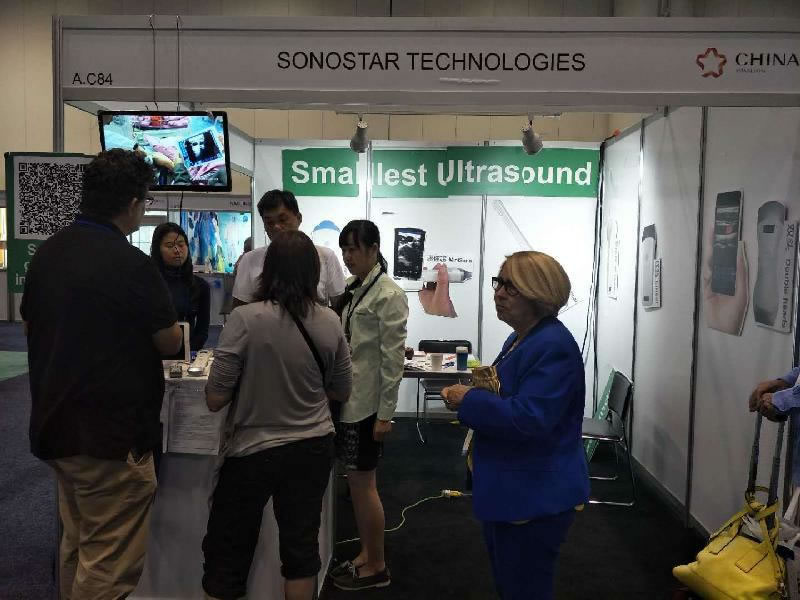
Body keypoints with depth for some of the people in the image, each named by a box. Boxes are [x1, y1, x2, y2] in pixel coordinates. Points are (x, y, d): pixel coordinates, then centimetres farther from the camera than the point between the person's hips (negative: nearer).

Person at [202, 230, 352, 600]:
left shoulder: (245, 319, -17)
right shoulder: (330, 322, -5)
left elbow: (214, 399, -14)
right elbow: (341, 393, 6)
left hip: (254, 451, -3)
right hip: (313, 448, 4)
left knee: (228, 554, 14)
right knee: (301, 546, 18)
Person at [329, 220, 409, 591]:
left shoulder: (389, 295, -14)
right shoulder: (353, 289, 9)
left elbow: (393, 358, -16)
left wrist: (385, 413, -16)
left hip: (367, 402, -7)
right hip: (347, 398, 7)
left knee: (363, 483, 2)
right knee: (356, 482, 15)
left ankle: (377, 568, 18)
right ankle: (365, 555, 30)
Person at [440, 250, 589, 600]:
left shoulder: (553, 347, -23)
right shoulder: (521, 338, 9)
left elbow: (529, 418, -31)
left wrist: (468, 401, -21)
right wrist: (473, 393, 4)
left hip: (534, 498, -10)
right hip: (508, 492, 10)